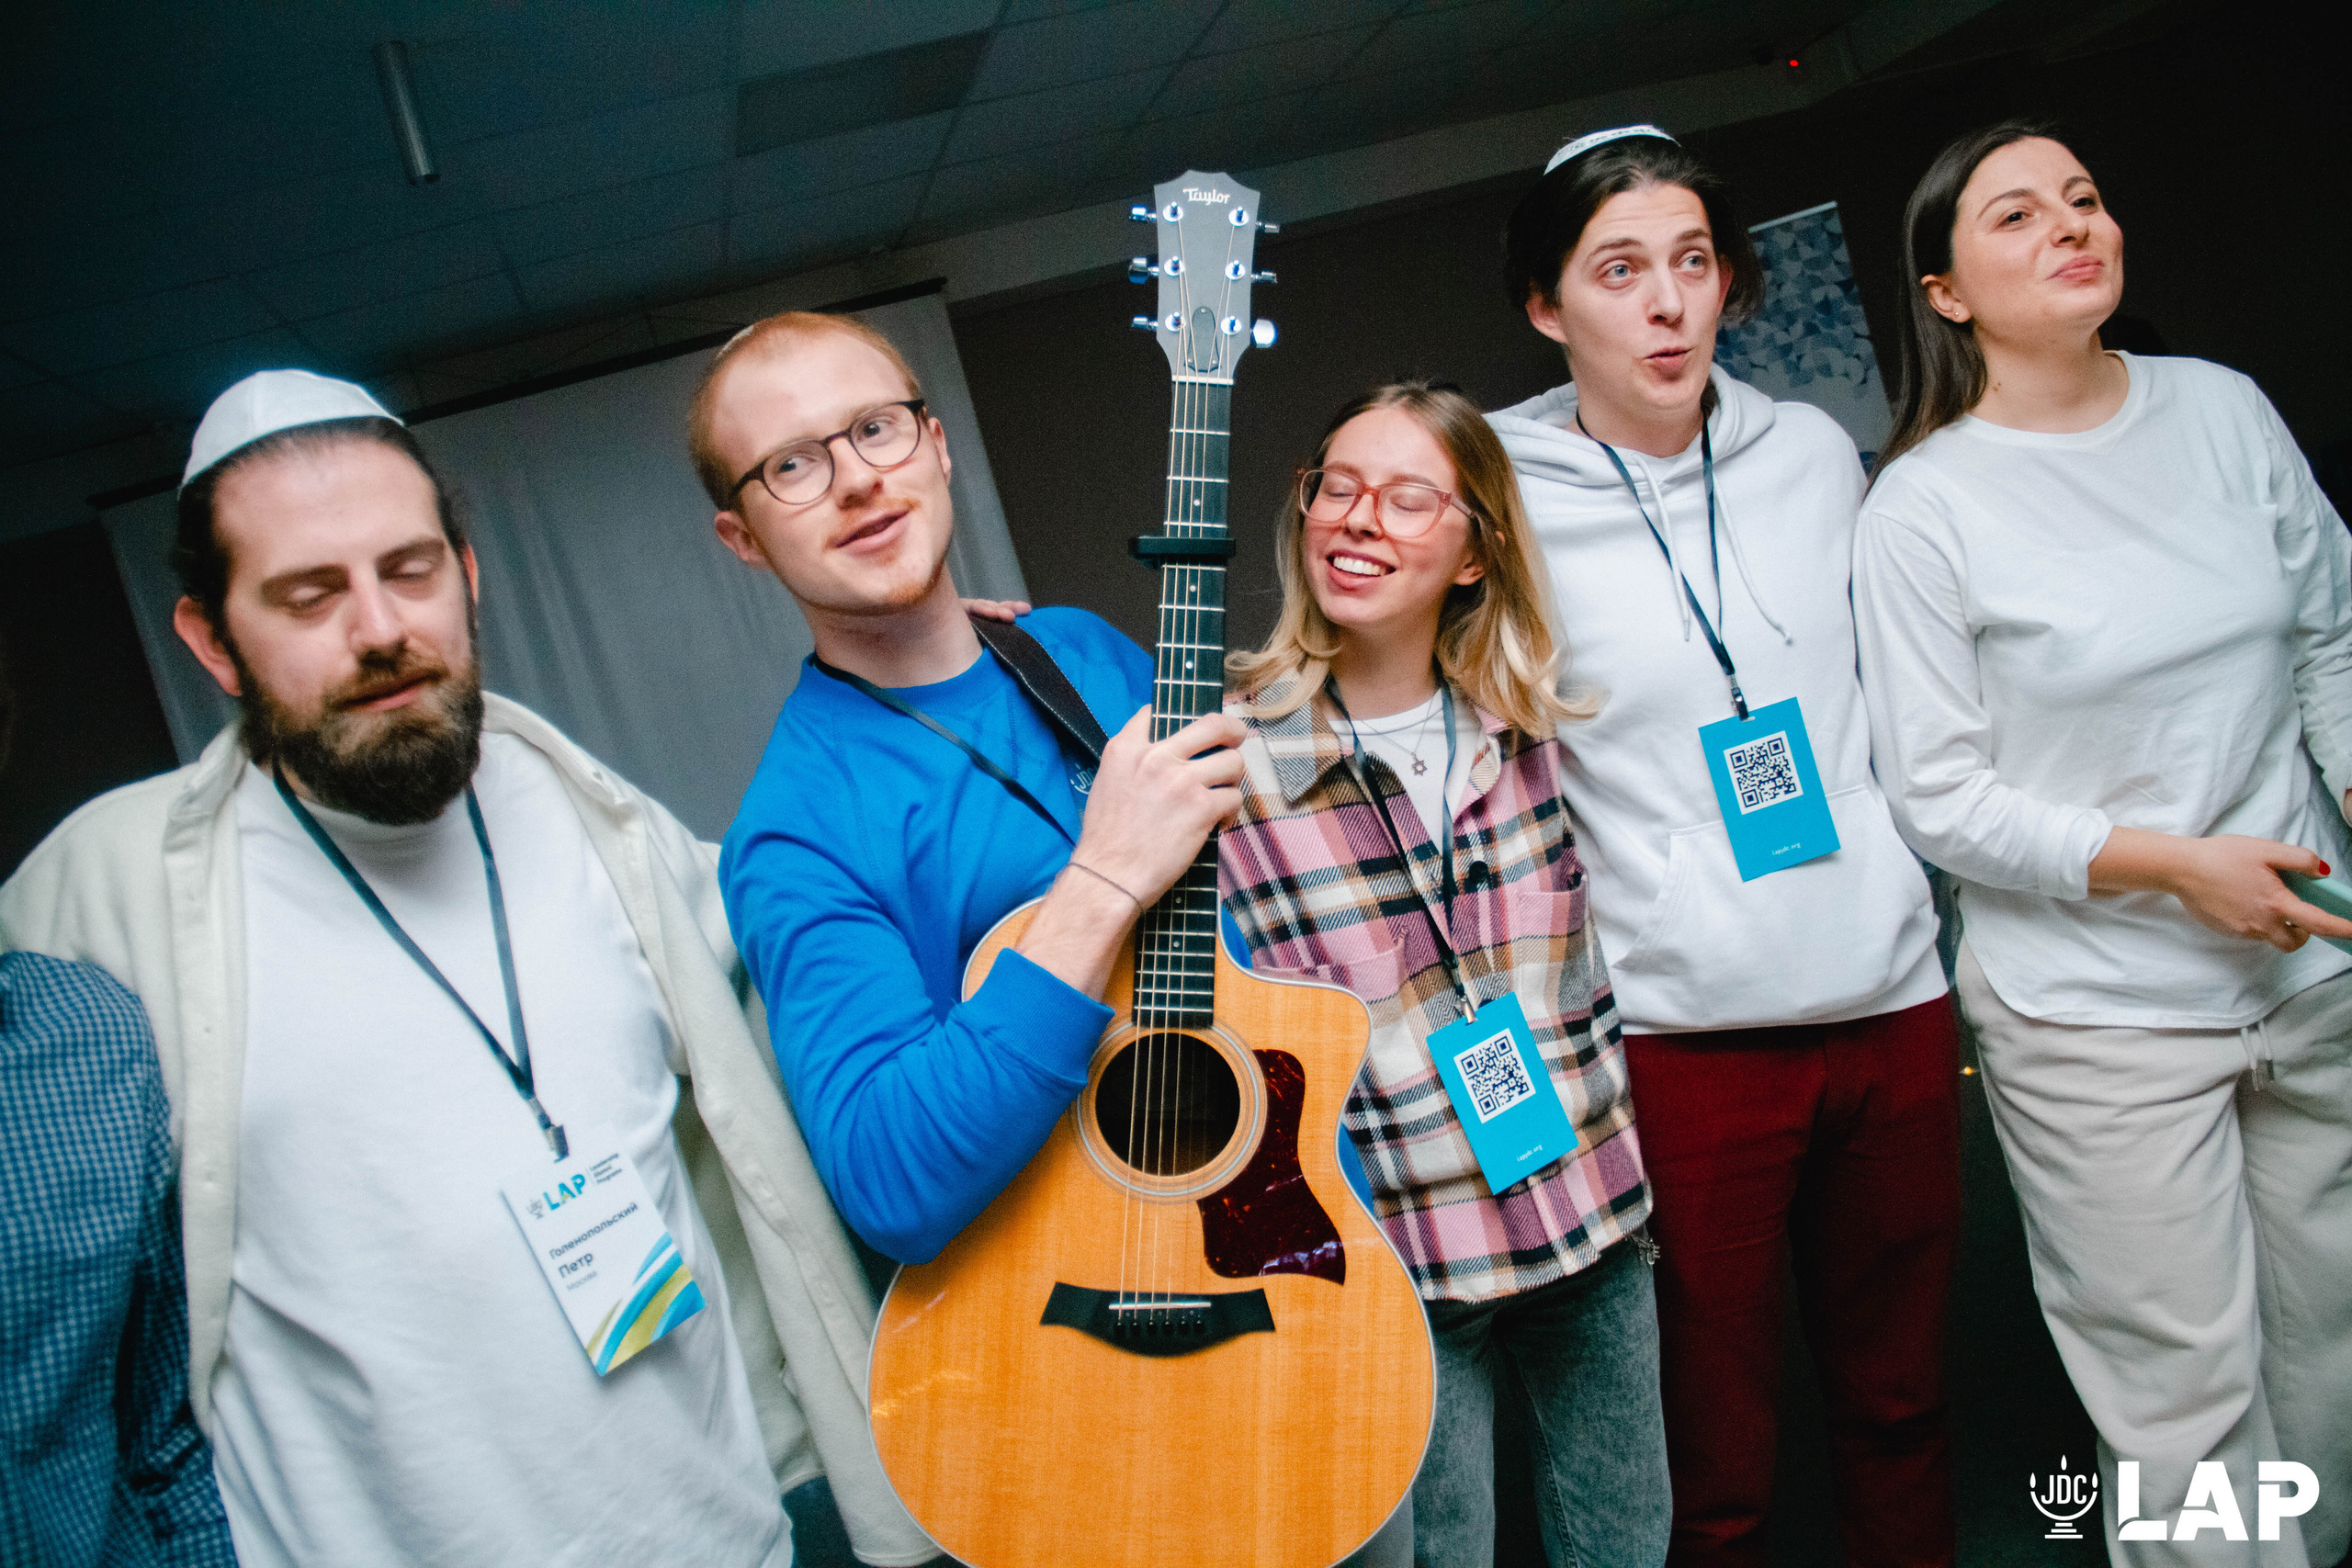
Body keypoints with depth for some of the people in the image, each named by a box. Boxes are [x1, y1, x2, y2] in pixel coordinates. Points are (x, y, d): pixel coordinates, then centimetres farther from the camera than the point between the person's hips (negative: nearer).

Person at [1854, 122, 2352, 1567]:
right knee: (2188, 1399, 4)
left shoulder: (2223, 408, 3)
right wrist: (2171, 863, -17)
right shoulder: (1924, 506, -12)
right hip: (2097, 1013, -5)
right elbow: (1942, 799, -12)